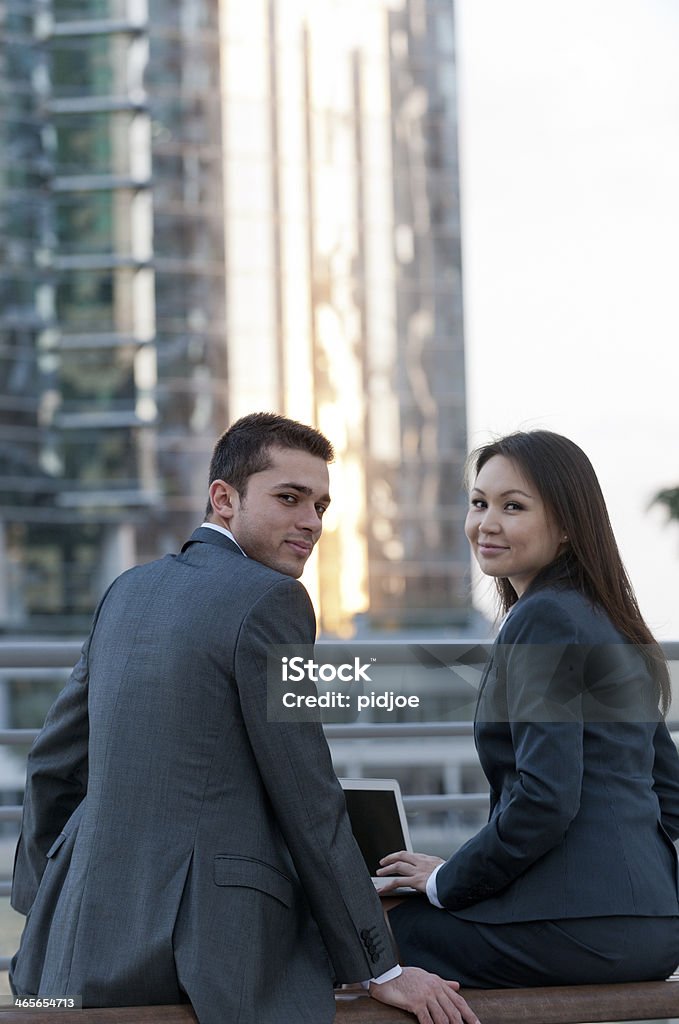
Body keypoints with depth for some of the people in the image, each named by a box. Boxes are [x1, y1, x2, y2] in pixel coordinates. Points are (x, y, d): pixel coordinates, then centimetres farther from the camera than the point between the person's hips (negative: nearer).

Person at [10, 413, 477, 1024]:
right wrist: (380, 970, -5)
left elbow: (53, 764, 19)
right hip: (214, 946, -8)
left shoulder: (129, 591, 13)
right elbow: (309, 805, -11)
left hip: (84, 940, 8)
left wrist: (42, 906, 30)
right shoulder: (270, 600, -9)